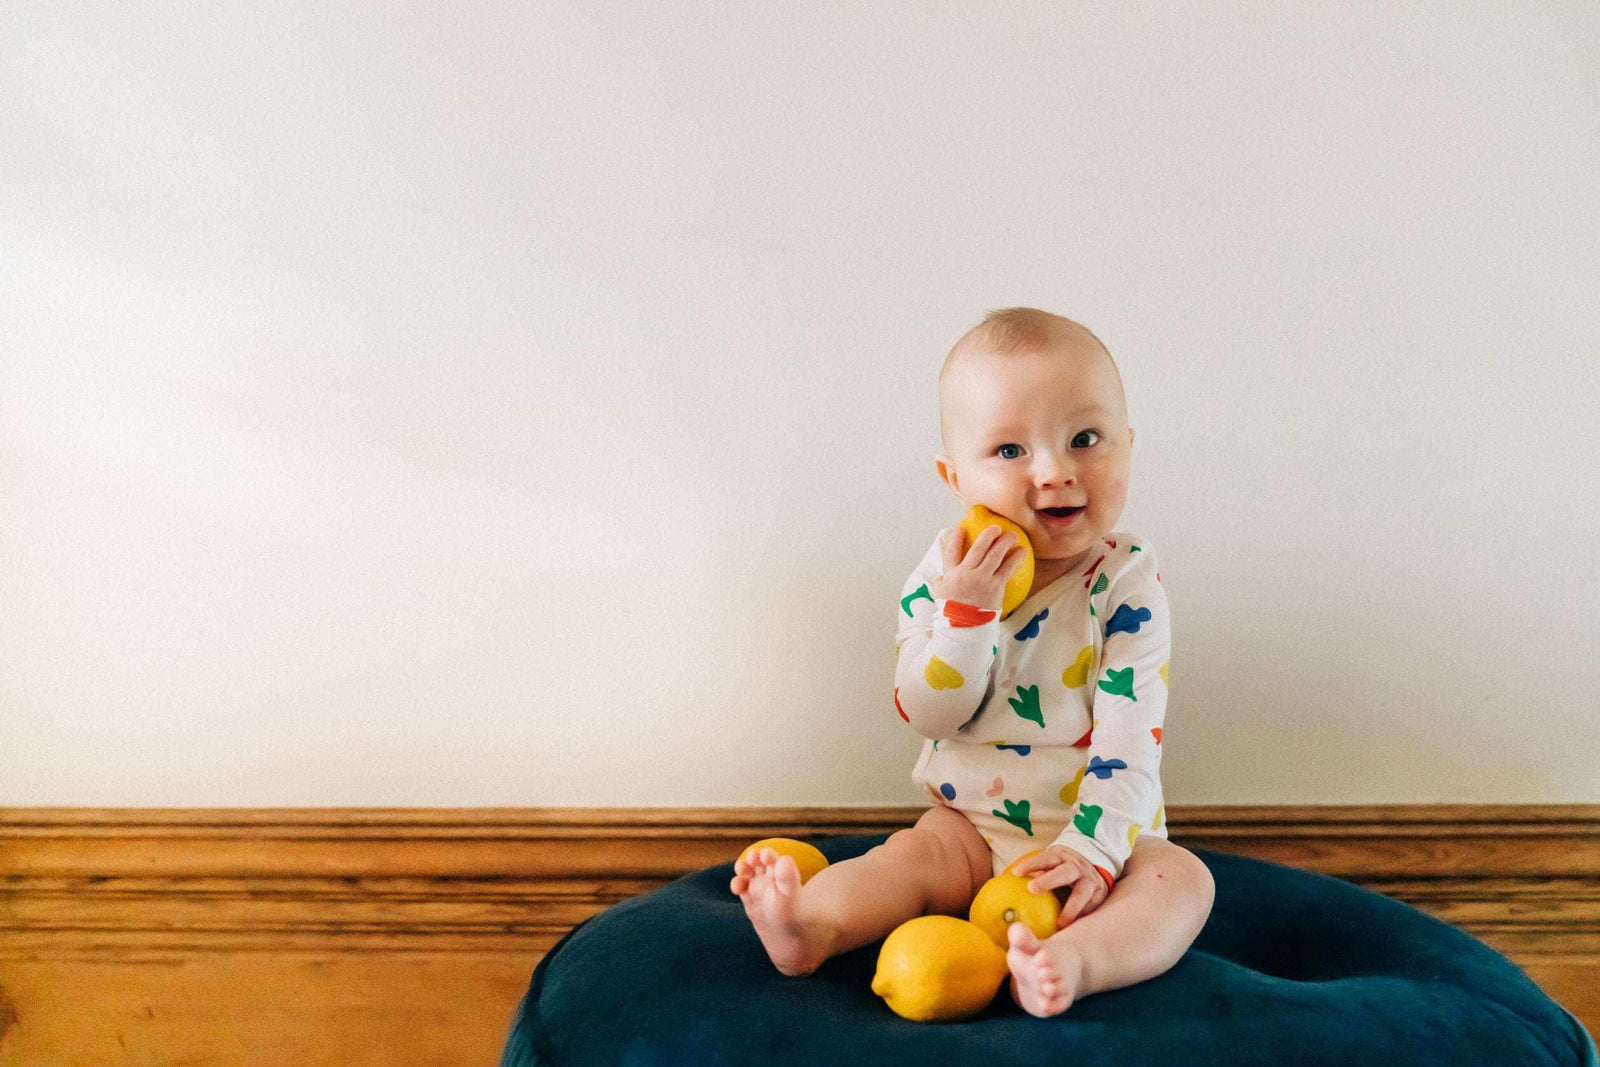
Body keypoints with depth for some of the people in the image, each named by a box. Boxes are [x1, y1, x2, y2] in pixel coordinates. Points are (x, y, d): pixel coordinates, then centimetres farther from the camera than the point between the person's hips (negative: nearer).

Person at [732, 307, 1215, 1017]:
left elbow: (1130, 739, -17)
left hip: (1095, 828, -2)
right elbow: (928, 713, -13)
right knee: (914, 856, -22)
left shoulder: (1127, 585, -12)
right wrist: (965, 609, -28)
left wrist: (1092, 851, -28)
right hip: (972, 828, 2)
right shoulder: (944, 574, -6)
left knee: (1182, 879, -26)